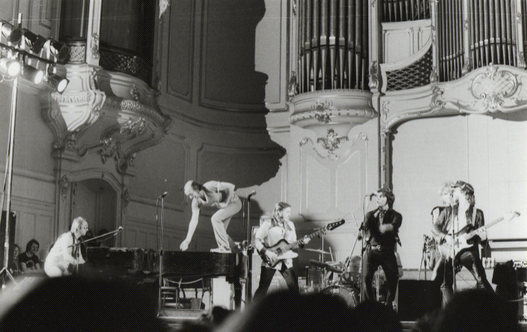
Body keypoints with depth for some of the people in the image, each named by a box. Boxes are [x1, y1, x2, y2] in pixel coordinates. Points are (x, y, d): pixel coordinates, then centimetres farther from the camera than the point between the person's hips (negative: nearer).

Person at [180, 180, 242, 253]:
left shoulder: (210, 186, -32)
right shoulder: (196, 202, -12)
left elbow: (231, 186, -24)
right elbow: (194, 220, -12)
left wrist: (226, 203, -24)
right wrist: (187, 240, -16)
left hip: (234, 202, -7)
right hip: (222, 205, 7)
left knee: (215, 218, -23)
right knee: (220, 231, 2)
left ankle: (224, 248, -19)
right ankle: (234, 249, 21)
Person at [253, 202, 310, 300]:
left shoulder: (290, 225, 12)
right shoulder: (268, 224, -7)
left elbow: (293, 243, 14)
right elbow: (256, 240, -9)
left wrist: (302, 242, -5)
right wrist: (266, 251, -19)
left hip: (286, 261, 5)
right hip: (270, 261, -5)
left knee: (294, 287, 2)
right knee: (263, 288, -3)